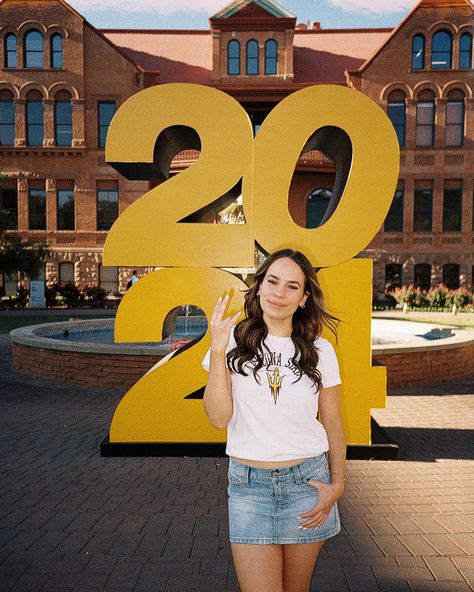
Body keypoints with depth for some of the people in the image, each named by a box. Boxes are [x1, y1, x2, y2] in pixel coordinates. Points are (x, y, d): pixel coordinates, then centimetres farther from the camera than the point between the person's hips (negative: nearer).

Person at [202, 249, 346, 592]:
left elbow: (333, 425, 6)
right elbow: (218, 417, -11)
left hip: (307, 481, 1)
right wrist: (217, 351, -18)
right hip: (248, 484, -1)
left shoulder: (320, 351, -1)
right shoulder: (234, 342, -4)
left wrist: (337, 484, -1)